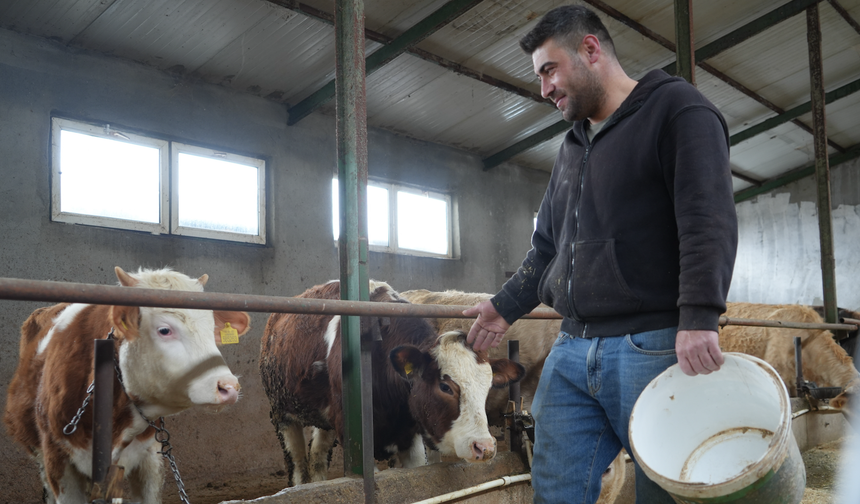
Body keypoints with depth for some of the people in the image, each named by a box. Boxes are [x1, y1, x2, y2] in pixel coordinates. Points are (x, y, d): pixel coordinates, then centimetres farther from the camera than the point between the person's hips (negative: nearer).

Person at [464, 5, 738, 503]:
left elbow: (709, 218, -14)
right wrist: (506, 306, 25)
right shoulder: (572, 148, 23)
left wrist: (700, 318, -24)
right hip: (571, 352, 7)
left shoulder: (677, 108, -1)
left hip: (652, 349, -7)